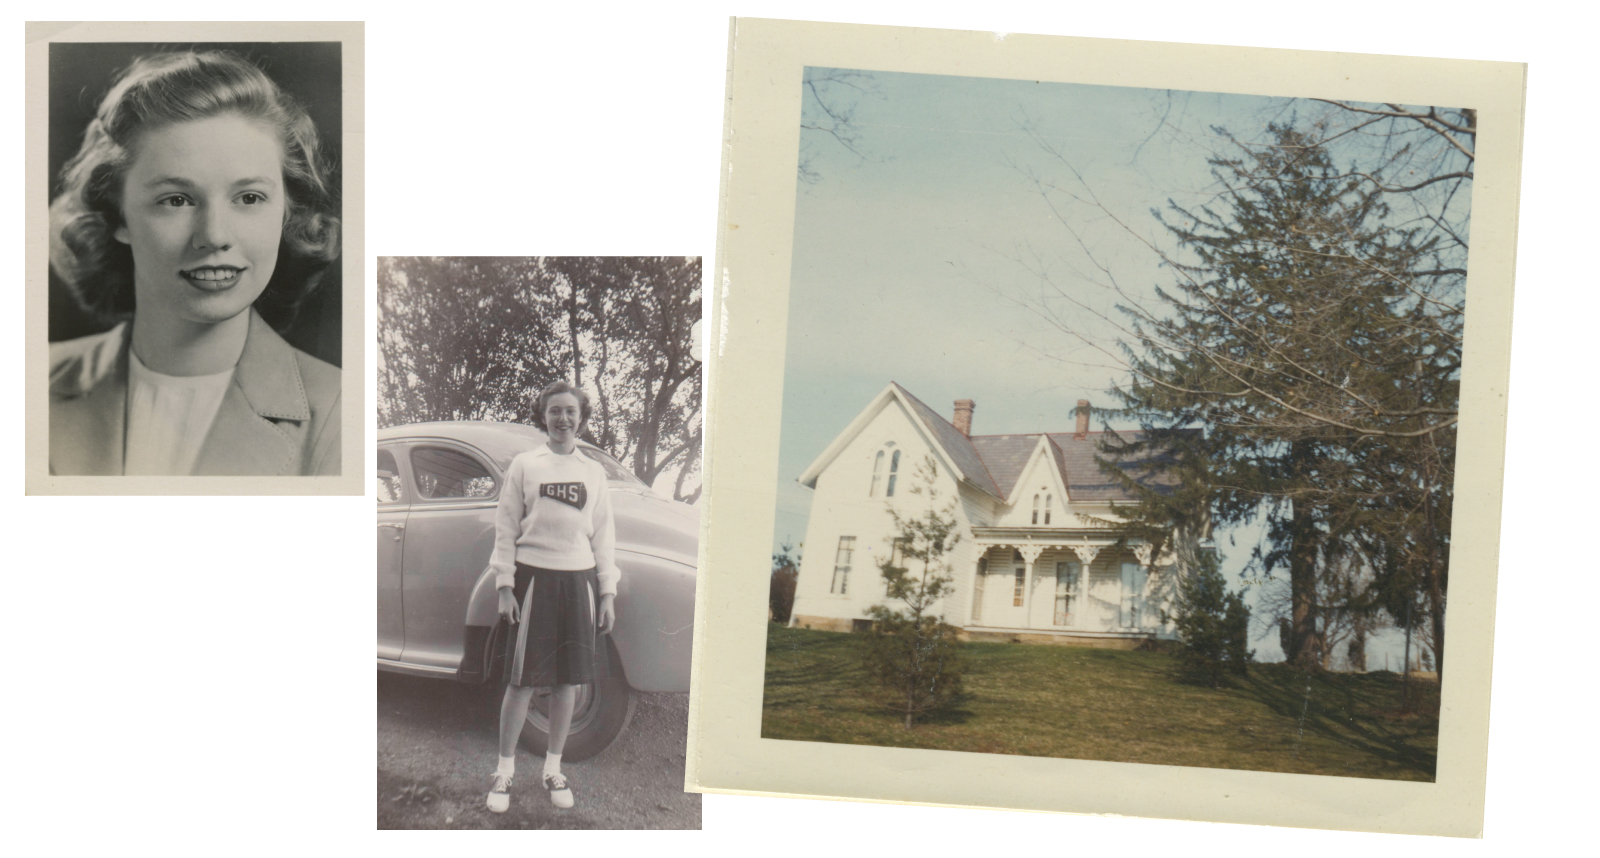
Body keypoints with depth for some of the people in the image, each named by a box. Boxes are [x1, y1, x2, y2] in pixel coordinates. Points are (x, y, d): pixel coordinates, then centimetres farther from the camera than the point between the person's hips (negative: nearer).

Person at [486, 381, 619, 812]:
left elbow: (604, 535, 12)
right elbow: (506, 527, 3)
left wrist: (607, 593, 7)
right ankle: (504, 772, 13)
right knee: (522, 681, -1)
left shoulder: (593, 471, 11)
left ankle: (553, 769, 21)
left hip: (579, 581, 3)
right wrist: (505, 586, -4)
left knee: (569, 680, 7)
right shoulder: (524, 465, 4)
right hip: (534, 577, -3)